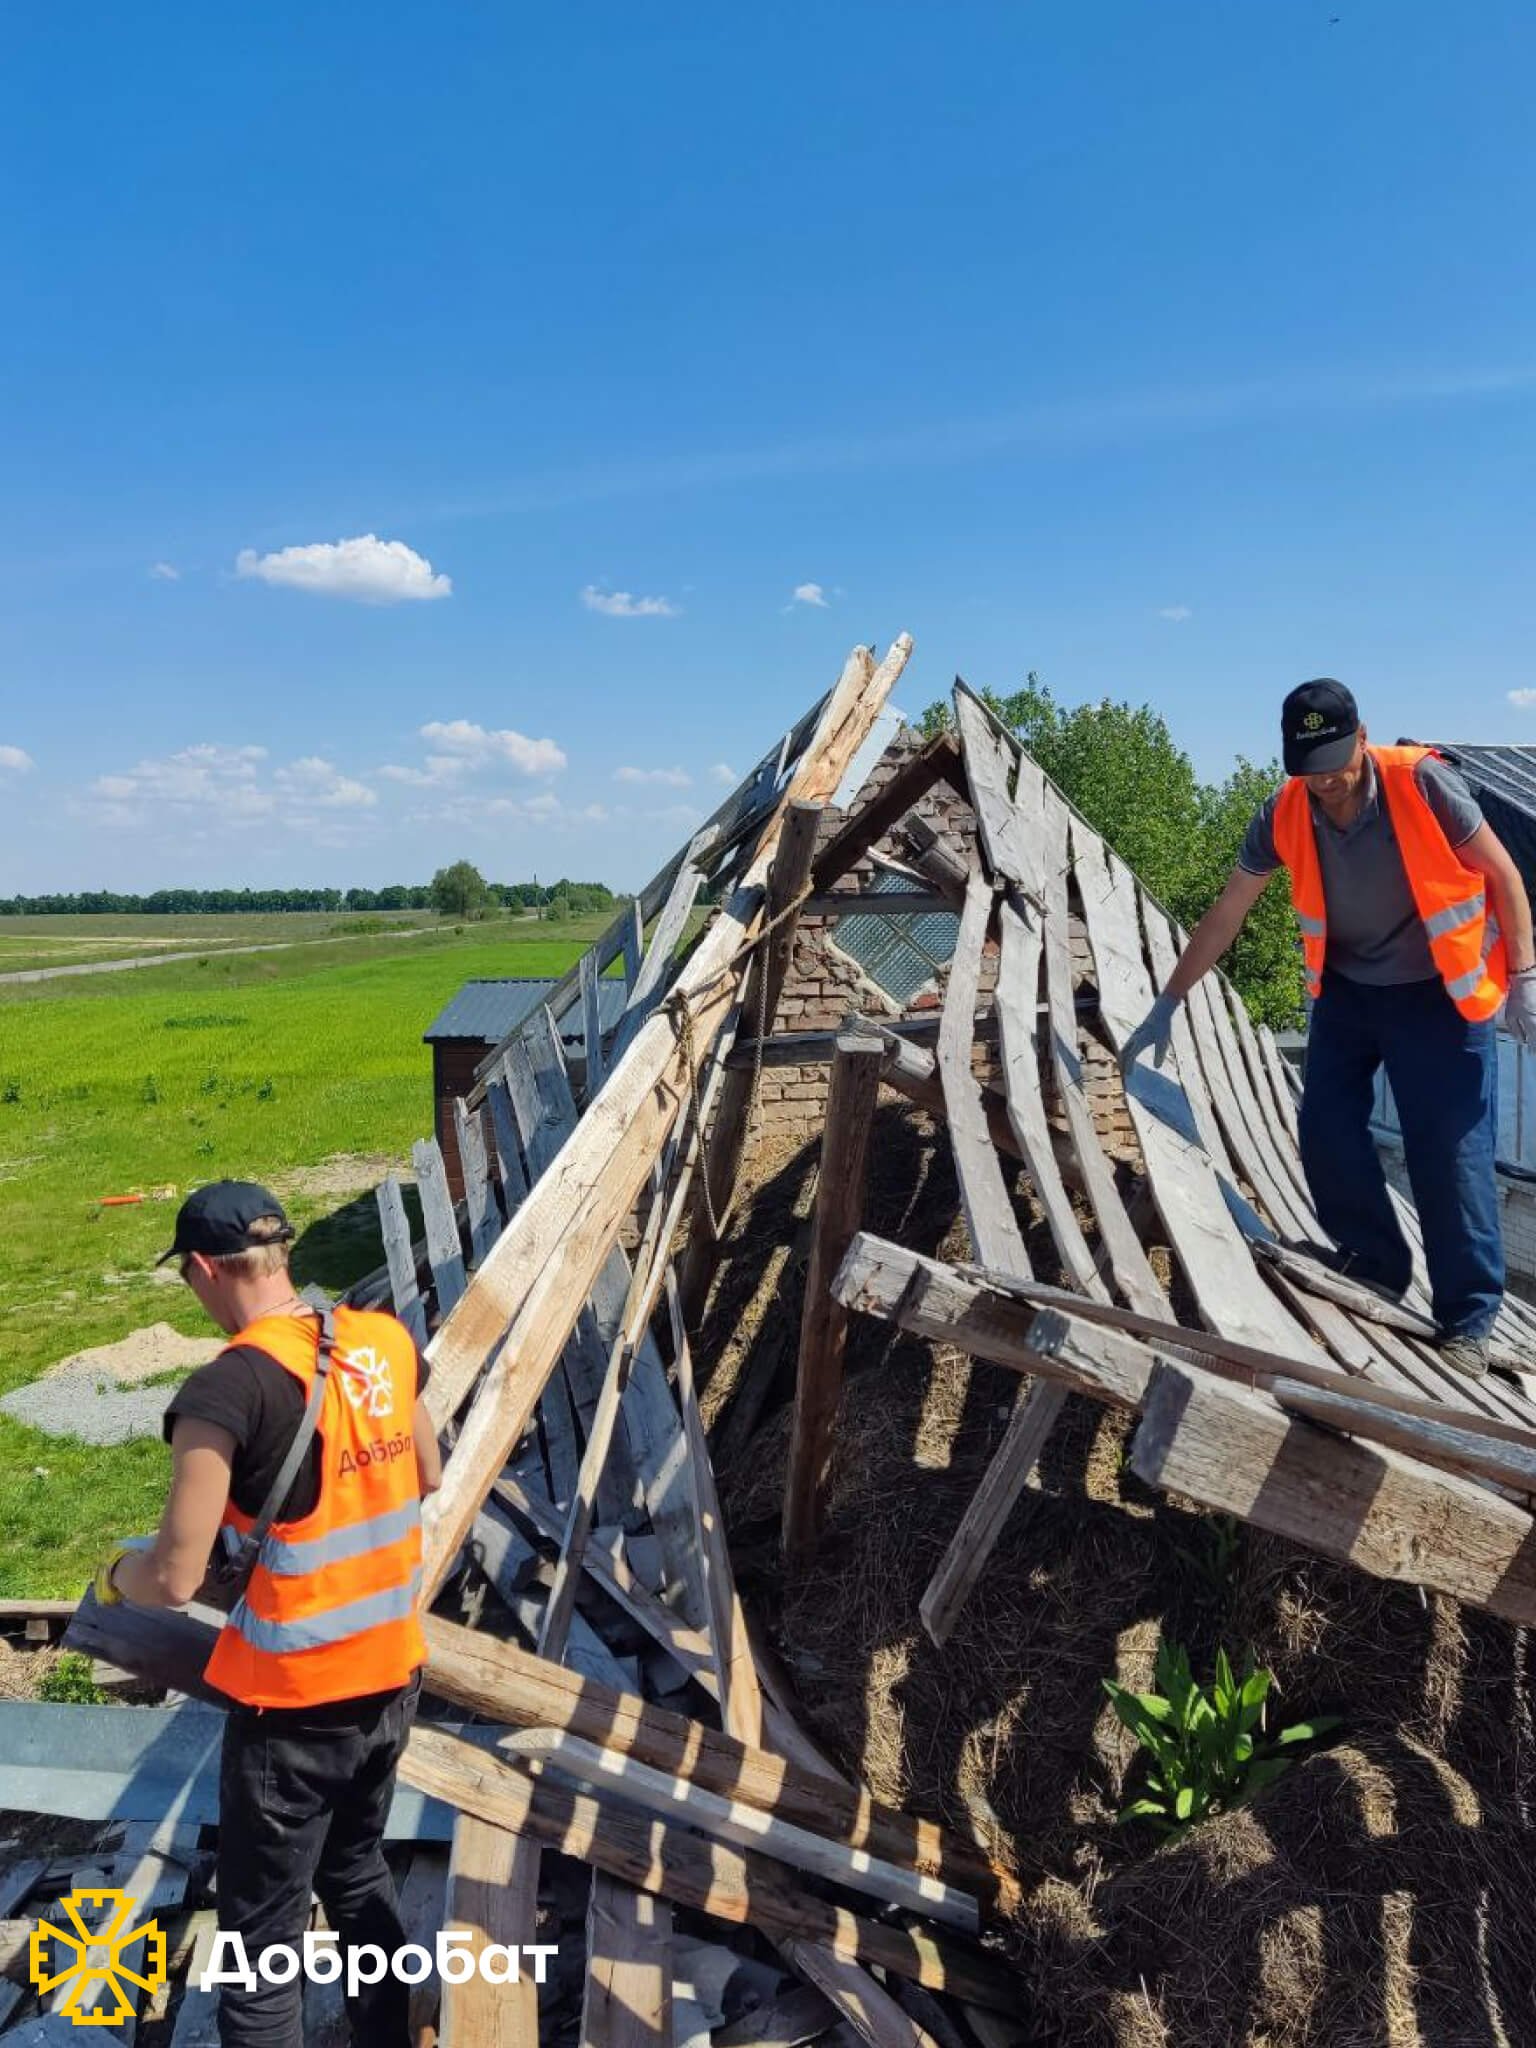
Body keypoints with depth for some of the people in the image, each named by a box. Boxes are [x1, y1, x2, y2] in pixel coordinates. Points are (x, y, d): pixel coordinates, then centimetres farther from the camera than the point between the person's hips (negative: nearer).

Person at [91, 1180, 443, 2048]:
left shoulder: (227, 1389, -23)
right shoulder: (389, 1343, -5)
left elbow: (176, 1579, -20)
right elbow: (428, 1483, 10)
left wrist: (117, 1572, 2)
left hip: (294, 1703, -6)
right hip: (393, 1676, 6)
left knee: (263, 1935, 14)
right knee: (359, 1872, 28)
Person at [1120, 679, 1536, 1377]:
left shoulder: (1422, 782, -20)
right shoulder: (1283, 815, -11)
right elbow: (1225, 914, -3)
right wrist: (1167, 1005, -3)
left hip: (1437, 992, -4)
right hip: (1346, 988, 4)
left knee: (1449, 1153, -5)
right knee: (1326, 1132, -1)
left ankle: (1467, 1320, 7)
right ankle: (1376, 1268, 21)